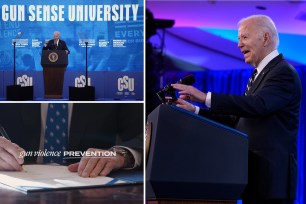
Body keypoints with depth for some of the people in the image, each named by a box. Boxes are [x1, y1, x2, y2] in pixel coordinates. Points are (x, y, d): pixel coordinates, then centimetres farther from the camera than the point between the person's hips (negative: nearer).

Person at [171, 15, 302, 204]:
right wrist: (195, 110, 8)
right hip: (254, 175, 9)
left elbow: (258, 104, -27)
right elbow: (237, 120, 17)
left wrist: (206, 97, -27)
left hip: (272, 175, -9)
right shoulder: (260, 74, 20)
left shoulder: (283, 72, -10)